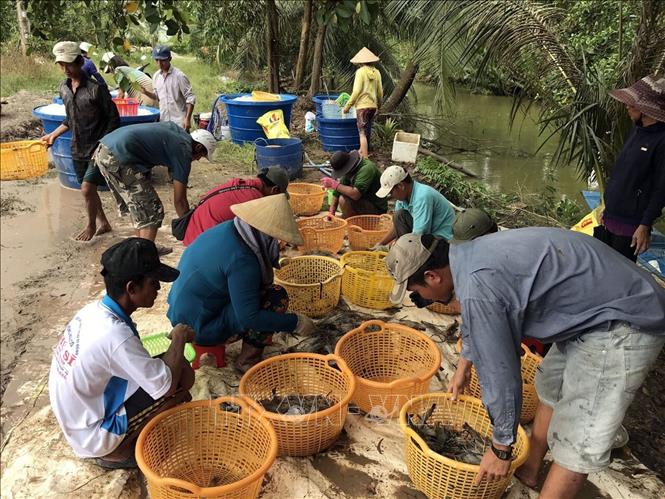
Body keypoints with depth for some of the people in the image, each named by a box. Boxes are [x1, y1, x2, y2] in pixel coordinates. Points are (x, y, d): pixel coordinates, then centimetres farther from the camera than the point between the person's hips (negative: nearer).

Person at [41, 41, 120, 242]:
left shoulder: (95, 88, -16)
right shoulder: (63, 88, 6)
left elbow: (113, 119, -12)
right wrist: (53, 135, 14)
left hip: (98, 149, -7)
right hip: (78, 149, 7)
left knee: (87, 188, -10)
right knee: (88, 189, 13)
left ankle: (91, 226, 13)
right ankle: (103, 223, 30)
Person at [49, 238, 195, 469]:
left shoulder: (93, 311, -6)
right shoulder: (115, 335, -32)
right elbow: (167, 386, -27)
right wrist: (178, 338, -14)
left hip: (76, 419, 8)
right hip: (93, 436, -8)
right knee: (183, 376, -14)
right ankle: (117, 452, 1)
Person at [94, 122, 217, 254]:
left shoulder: (175, 129, 20)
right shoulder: (184, 151, -2)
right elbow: (179, 200, 0)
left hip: (103, 149, 10)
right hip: (118, 158, -9)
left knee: (138, 206, 21)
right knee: (152, 211, -2)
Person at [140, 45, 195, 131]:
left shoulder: (179, 76, -11)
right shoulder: (156, 76, 8)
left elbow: (190, 98, -11)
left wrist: (187, 118, -18)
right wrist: (147, 92, -1)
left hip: (179, 123, -6)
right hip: (163, 121, 6)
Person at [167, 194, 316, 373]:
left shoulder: (227, 229, -2)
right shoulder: (241, 260, -28)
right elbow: (249, 318, -26)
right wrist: (295, 323, -19)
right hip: (200, 329, -9)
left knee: (260, 284, 15)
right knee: (277, 297, -14)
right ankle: (247, 362, -1)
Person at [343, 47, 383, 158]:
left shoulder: (361, 71, -9)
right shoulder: (376, 72, 5)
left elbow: (356, 91, -15)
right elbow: (380, 92, 10)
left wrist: (347, 106, -8)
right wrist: (379, 105, 27)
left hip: (362, 105, -6)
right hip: (373, 105, 6)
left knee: (363, 133, -3)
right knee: (367, 130, 21)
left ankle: (365, 158, -6)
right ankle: (362, 151, 37)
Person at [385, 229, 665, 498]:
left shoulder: (477, 287, -28)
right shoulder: (470, 256, 3)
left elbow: (500, 373, -20)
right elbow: (475, 325, 22)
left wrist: (501, 449, -5)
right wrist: (463, 367, 38)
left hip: (623, 326, -10)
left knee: (575, 444, -2)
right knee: (550, 389, 24)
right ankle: (528, 470, 42)